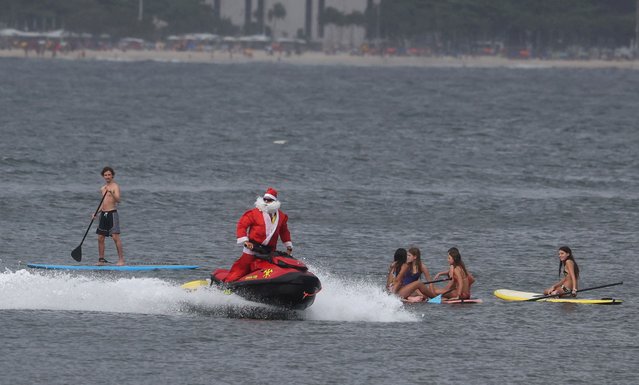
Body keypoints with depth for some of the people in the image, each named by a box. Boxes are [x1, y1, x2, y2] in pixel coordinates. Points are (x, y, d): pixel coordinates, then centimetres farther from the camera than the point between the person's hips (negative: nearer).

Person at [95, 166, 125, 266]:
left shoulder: (115, 187, -7)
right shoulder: (103, 188, 17)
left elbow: (118, 200, -21)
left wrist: (111, 193, -38)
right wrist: (97, 213, 15)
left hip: (112, 213, -8)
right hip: (103, 214, 8)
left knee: (115, 237, -13)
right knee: (100, 238, 8)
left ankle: (121, 259, -12)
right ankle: (101, 259, 16)